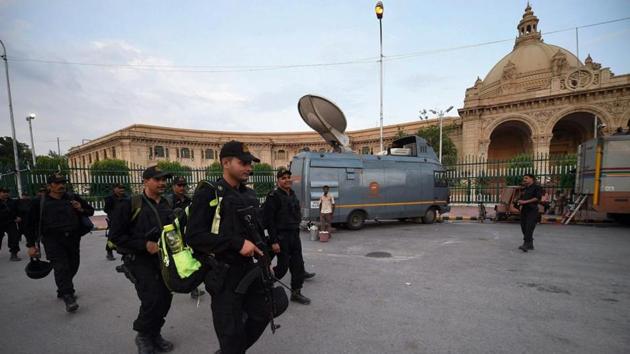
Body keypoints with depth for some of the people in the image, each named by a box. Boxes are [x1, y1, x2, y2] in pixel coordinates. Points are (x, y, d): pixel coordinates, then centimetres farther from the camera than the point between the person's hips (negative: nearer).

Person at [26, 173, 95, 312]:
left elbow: (91, 211, 16)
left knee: (73, 266, 12)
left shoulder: (73, 198, 7)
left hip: (73, 238, 4)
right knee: (61, 267, -14)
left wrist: (81, 210, -7)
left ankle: (62, 290, 33)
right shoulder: (40, 203, 1)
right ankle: (68, 297, -14)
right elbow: (31, 225, 4)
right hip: (53, 240, -4)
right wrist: (31, 245, 0)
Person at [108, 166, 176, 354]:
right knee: (152, 299, -13)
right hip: (140, 260, -6)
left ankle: (155, 334, 32)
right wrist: (144, 245, -19)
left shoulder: (166, 205, 8)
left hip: (163, 259, 6)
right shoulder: (130, 205, -11)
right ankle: (143, 337, 15)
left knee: (165, 298, 8)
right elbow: (115, 236, -12)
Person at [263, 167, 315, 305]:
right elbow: (268, 220, -17)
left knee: (298, 264, 10)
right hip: (281, 237, -7)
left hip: (295, 235, 7)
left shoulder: (293, 195, 11)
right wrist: (274, 241, -19)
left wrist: (296, 230, 16)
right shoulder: (274, 196, -13)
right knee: (283, 267, 1)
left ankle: (296, 293, 24)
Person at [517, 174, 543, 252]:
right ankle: (530, 245, 20)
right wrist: (520, 201, 1)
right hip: (524, 210, 8)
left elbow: (537, 198, -14)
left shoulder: (537, 187, -2)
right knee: (524, 227, 8)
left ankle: (526, 244, -20)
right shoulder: (524, 189, 20)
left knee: (529, 227, -15)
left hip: (532, 210, -8)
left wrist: (525, 201, -16)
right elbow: (520, 198, 23)